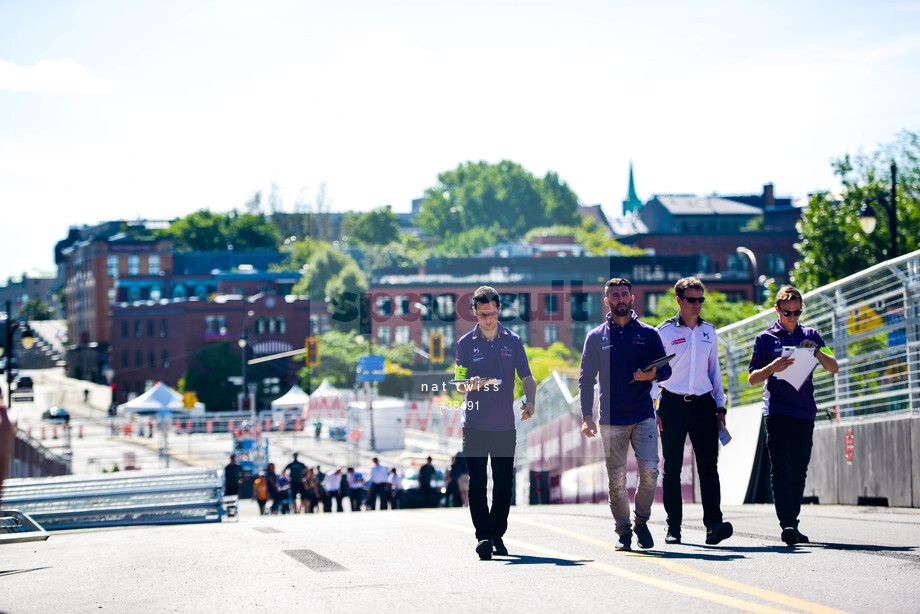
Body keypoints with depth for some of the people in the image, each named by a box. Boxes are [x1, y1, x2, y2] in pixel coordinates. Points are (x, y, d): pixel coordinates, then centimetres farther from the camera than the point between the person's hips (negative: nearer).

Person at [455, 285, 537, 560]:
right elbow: (459, 385, 5)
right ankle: (483, 537, -11)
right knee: (477, 483, -8)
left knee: (504, 483, 6)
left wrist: (529, 401, -14)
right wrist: (469, 384, -19)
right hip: (475, 424, -1)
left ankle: (497, 535, 18)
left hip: (505, 425, 1)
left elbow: (527, 378, 6)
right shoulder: (466, 343, 5)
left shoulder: (512, 341, 7)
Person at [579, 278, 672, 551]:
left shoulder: (648, 334, 8)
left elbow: (666, 369, 11)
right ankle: (623, 531, 12)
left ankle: (642, 521, 9)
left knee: (649, 470, -12)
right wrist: (586, 415, -3)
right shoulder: (596, 338, 8)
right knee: (616, 479, -1)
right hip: (611, 419, 0)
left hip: (643, 416, 0)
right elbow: (586, 379, 7)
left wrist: (652, 375, -13)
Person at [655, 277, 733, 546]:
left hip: (703, 403, 2)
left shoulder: (708, 331, 12)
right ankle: (673, 528, 9)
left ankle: (713, 524, -17)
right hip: (673, 404, -2)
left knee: (708, 465, -9)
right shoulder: (665, 331, 0)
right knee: (672, 468, 2)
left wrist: (720, 407, 15)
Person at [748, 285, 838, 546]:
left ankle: (792, 523, 13)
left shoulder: (810, 335, 12)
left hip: (805, 412, 3)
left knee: (799, 471, 5)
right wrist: (773, 368, -14)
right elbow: (752, 378, 6)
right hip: (777, 412, -3)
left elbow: (834, 368, 7)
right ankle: (787, 524, -18)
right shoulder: (765, 338, 6)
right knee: (781, 469, -12)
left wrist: (816, 351, -12)